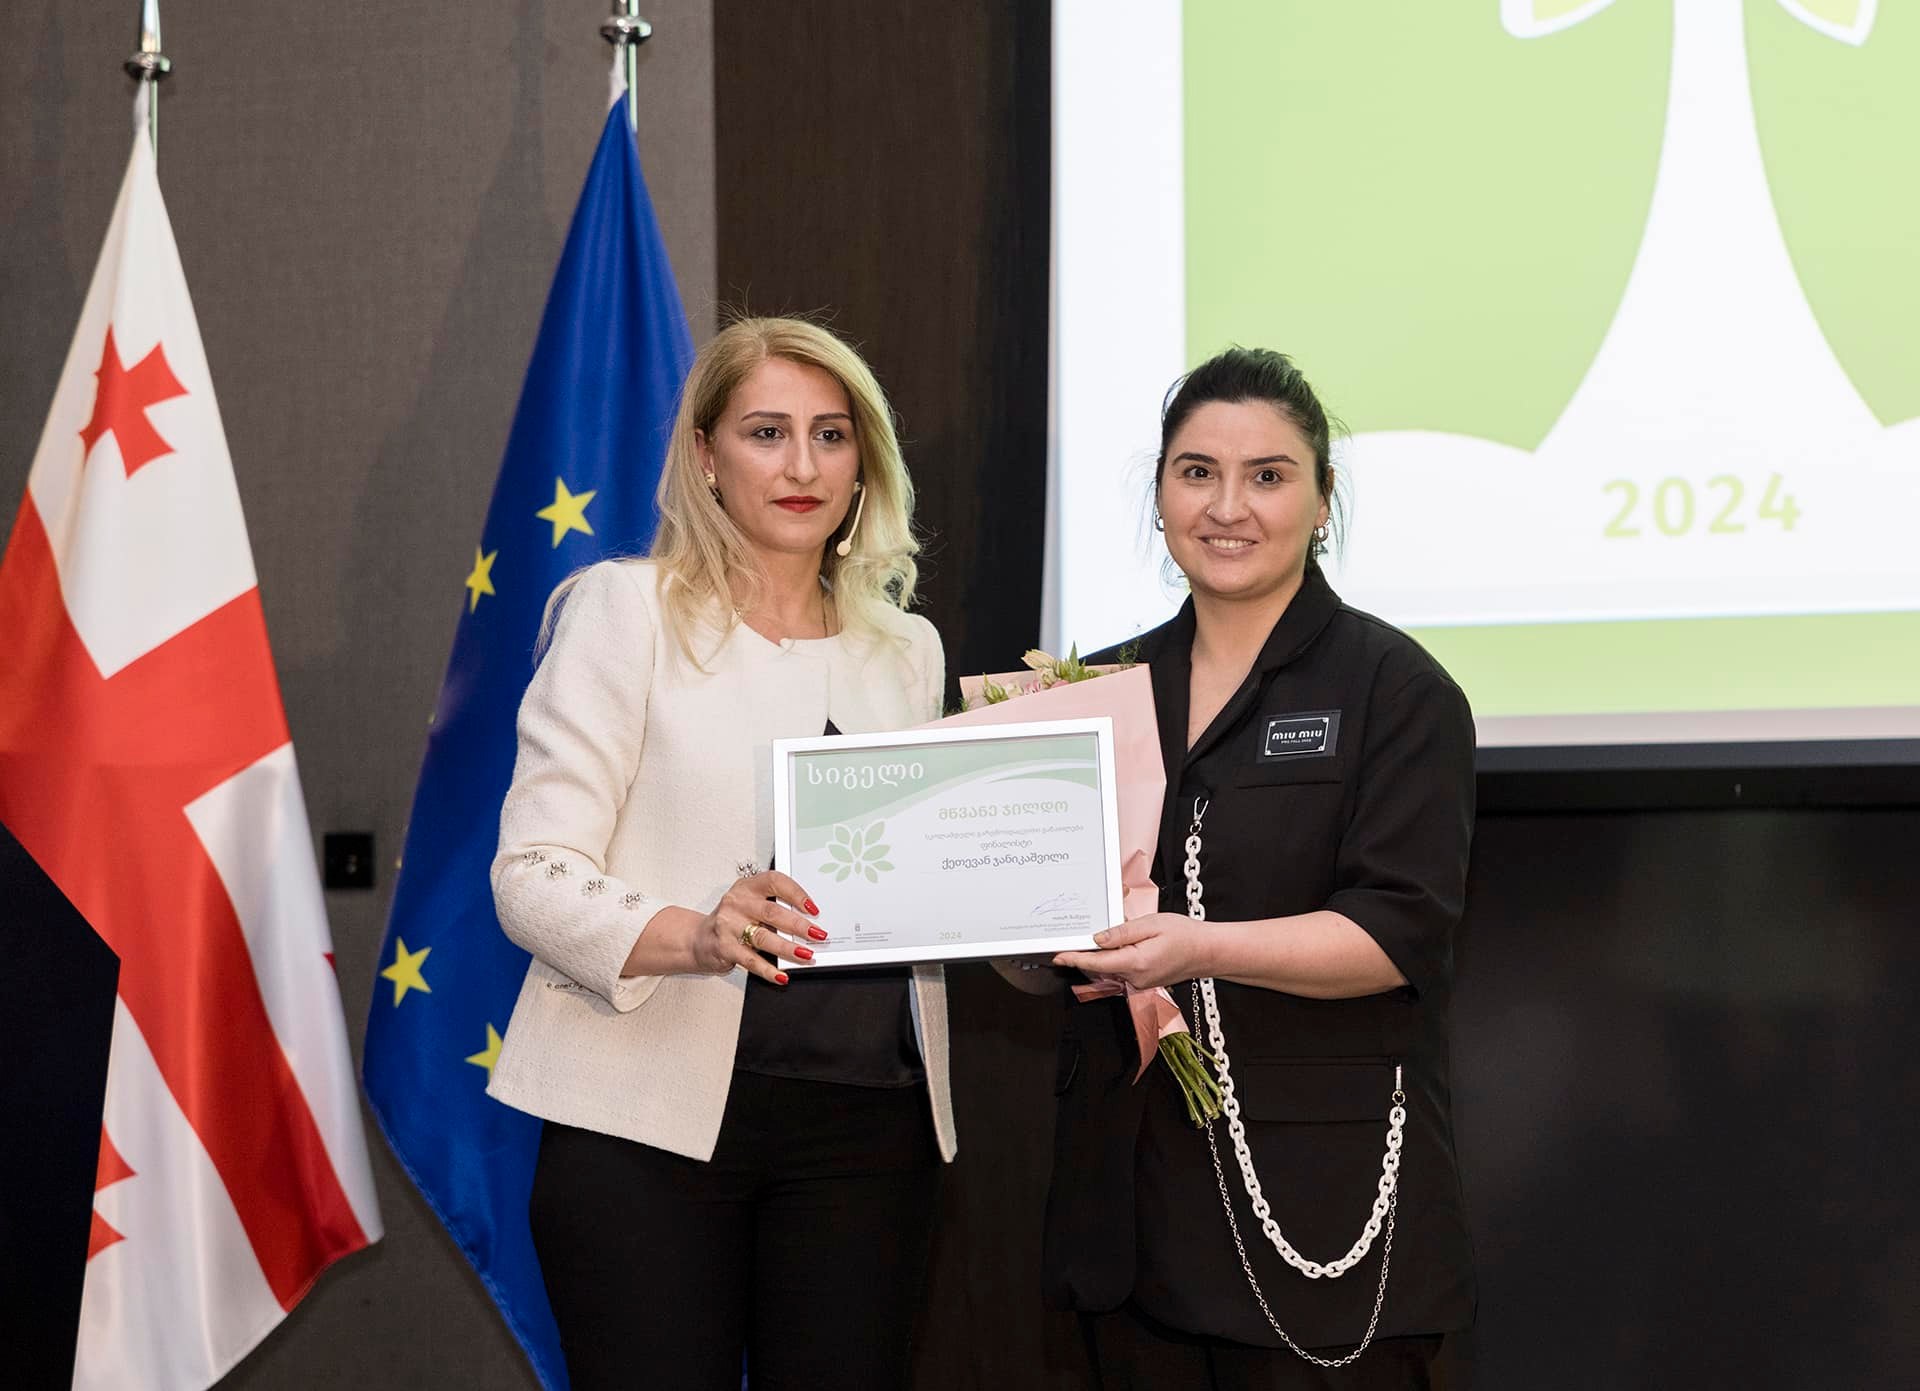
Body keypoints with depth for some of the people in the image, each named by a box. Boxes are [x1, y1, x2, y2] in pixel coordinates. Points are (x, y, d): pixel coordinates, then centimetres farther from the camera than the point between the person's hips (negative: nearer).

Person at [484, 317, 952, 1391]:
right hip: (655, 1117, -4)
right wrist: (694, 937, -26)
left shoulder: (908, 650, 15)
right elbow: (532, 875, -7)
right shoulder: (626, 608, 1)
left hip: (865, 1128, 4)